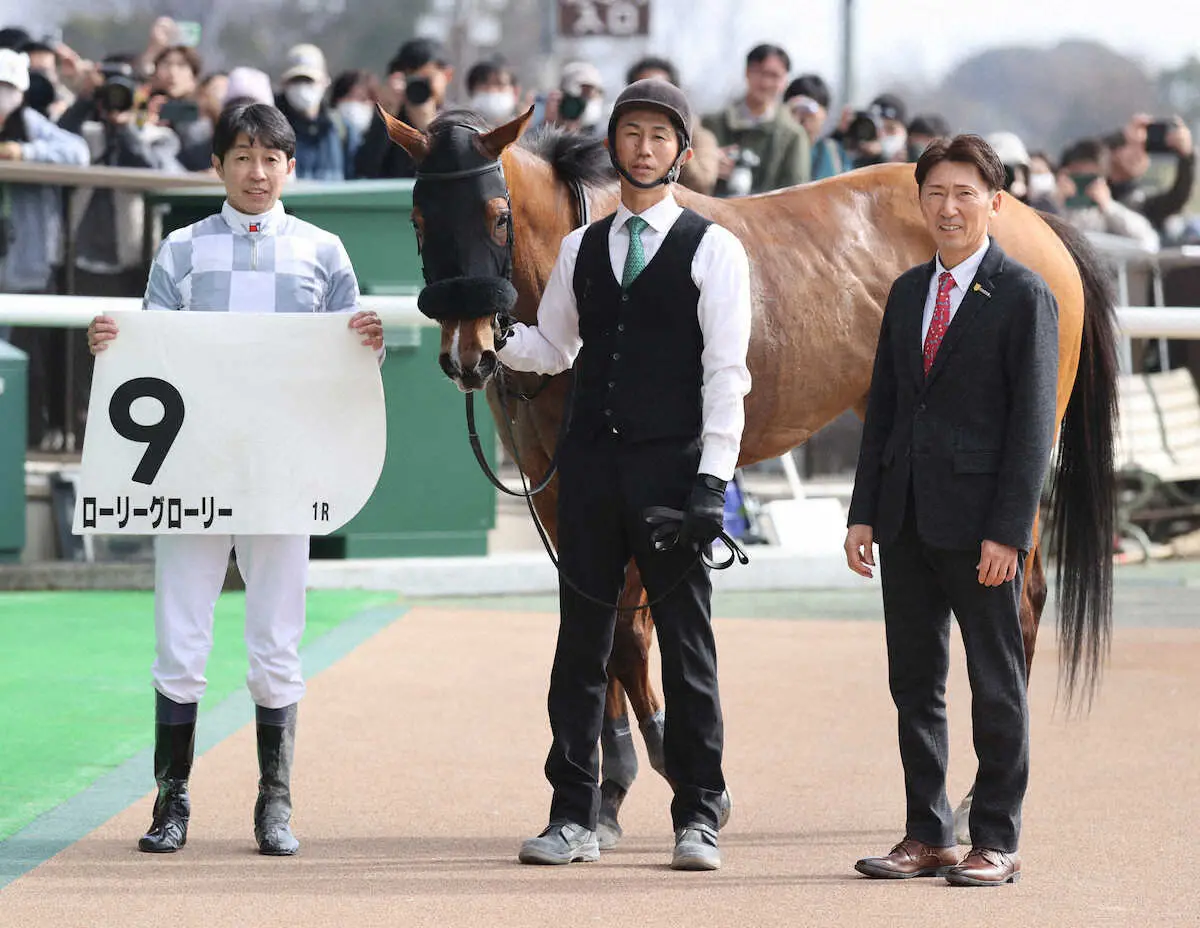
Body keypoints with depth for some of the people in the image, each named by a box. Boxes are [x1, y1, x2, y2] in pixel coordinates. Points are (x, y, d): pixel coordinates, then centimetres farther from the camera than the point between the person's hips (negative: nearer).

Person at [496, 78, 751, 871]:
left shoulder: (712, 250, -2)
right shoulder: (582, 249, 12)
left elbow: (726, 374, -6)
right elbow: (552, 350, 17)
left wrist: (712, 479, -14)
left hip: (672, 465, -4)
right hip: (591, 463, 4)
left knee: (687, 641, 1)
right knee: (582, 638, 6)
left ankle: (699, 818, 7)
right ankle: (575, 817, 11)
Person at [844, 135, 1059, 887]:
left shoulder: (1024, 296, -5)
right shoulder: (908, 293, 13)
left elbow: (1034, 422, -10)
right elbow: (884, 408, 15)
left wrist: (1008, 530, -16)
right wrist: (864, 511, 7)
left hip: (979, 519, -6)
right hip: (907, 517, 6)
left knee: (996, 682, 2)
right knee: (915, 683, 9)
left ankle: (997, 842, 8)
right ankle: (928, 836, 16)